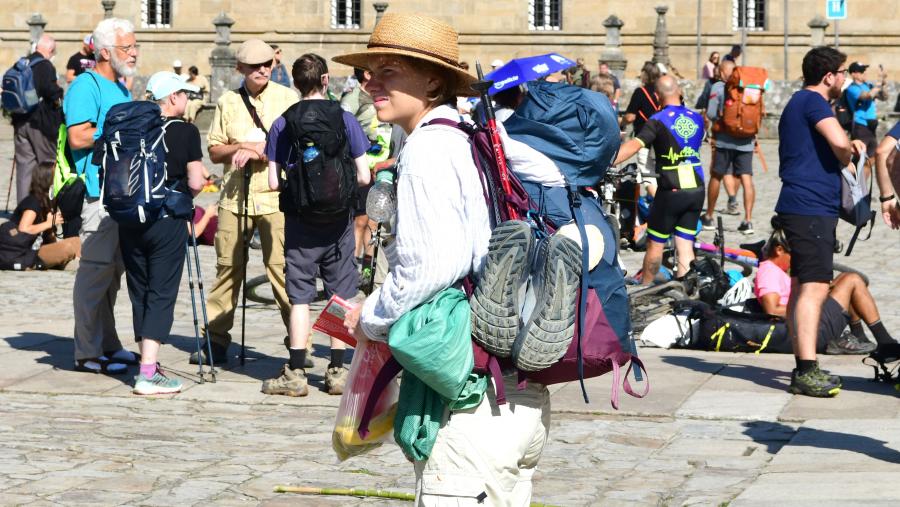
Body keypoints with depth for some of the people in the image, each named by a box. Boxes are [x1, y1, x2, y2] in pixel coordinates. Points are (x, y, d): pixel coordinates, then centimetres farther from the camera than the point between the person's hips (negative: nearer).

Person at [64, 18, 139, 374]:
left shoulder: (121, 89, 19)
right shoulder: (86, 86, -10)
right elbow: (78, 137, -21)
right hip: (99, 192, -10)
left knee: (113, 269, 14)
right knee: (96, 270, -8)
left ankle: (107, 345, 22)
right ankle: (88, 354, -4)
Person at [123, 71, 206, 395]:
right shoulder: (186, 132, -7)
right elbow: (195, 183, -9)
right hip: (167, 221, -4)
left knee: (139, 292, 15)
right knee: (161, 294, -2)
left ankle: (148, 362, 24)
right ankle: (148, 374, -8)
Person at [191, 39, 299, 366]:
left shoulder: (287, 98, 5)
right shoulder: (227, 102, 13)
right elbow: (214, 152, 13)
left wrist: (256, 152, -11)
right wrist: (240, 147, -6)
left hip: (275, 195, -3)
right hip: (234, 195, 3)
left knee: (282, 268, -9)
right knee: (228, 266, 4)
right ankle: (216, 341, 12)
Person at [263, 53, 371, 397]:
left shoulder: (282, 124, -3)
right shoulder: (345, 119, -3)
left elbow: (273, 183, -5)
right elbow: (364, 177, -5)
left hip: (300, 222, 0)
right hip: (338, 222, 0)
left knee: (300, 297, 5)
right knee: (342, 295, 8)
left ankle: (295, 373, 4)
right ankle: (337, 371, 10)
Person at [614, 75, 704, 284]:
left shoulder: (658, 121, -12)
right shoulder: (696, 118, 7)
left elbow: (635, 145, -26)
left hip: (671, 191, -5)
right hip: (696, 189, 5)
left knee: (655, 244, 10)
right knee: (685, 245, 8)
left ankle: (644, 289, 21)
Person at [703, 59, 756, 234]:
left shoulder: (718, 87, -3)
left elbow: (711, 114, -5)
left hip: (725, 140, -2)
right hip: (746, 141, 2)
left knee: (716, 176, 11)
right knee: (746, 178, 2)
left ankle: (709, 218, 20)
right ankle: (748, 220, -4)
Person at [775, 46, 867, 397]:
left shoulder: (798, 103, 22)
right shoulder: (812, 101, -10)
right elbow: (839, 142, -24)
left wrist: (847, 148, 15)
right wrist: (847, 157, -2)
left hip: (806, 209, 11)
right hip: (810, 208, -11)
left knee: (803, 288, 12)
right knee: (814, 287, -16)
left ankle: (804, 368, 17)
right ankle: (806, 371, -22)